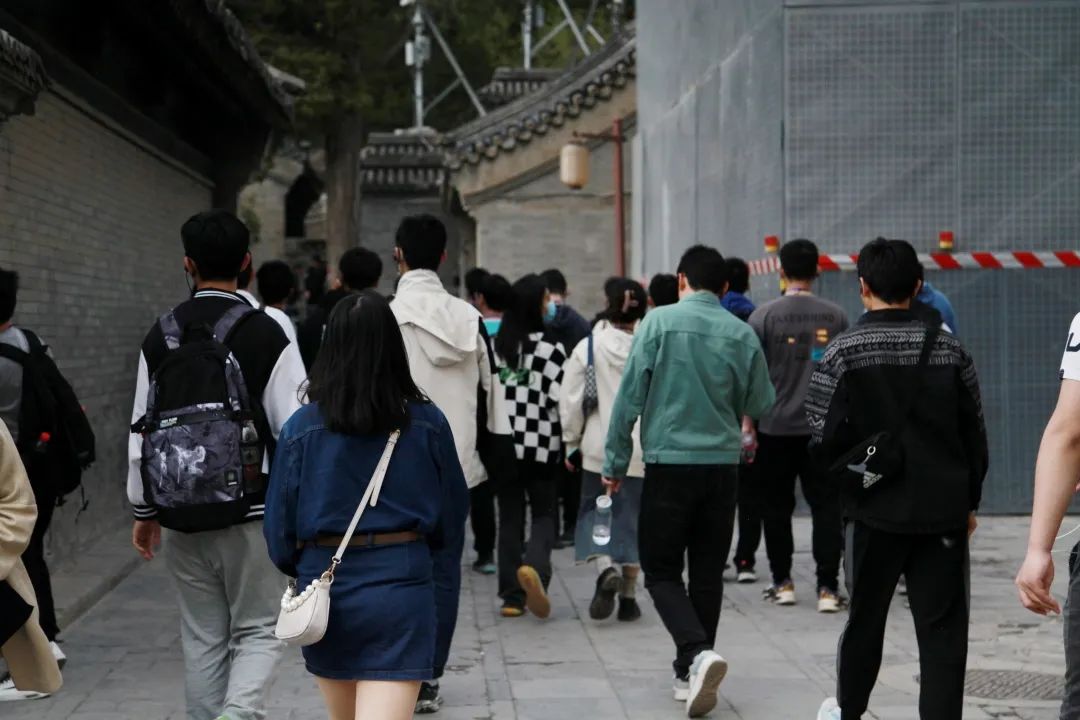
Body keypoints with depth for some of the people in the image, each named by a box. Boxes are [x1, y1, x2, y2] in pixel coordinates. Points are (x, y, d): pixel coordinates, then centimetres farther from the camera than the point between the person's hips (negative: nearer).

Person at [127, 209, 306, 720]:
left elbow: (142, 429, 6)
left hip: (183, 517, 3)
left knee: (202, 638, 14)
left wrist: (144, 510, 16)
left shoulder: (161, 337, 2)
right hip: (252, 511, -3)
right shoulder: (267, 335, -10)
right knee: (257, 630, 6)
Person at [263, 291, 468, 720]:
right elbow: (452, 519, 4)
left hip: (325, 582, 2)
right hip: (402, 584, -1)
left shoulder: (300, 429, -5)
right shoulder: (428, 424, -4)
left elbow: (280, 525, 1)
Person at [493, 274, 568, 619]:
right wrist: (567, 435, 4)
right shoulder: (550, 348, -10)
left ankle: (512, 596, 10)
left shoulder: (495, 345, 3)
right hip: (540, 445, -4)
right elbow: (558, 398, -13)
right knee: (544, 514, 8)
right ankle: (535, 566, -20)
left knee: (509, 517, 10)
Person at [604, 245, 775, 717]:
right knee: (707, 573, 13)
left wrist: (615, 462, 1)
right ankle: (689, 672, 18)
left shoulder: (659, 323, -6)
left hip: (669, 462, -3)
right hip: (722, 464, 3)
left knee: (661, 571, 4)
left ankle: (697, 652, -18)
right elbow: (760, 405, 10)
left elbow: (630, 396, -7)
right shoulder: (742, 334, 1)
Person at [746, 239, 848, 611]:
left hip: (775, 427, -1)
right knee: (826, 507, 3)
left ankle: (782, 582, 16)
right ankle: (827, 587, -4)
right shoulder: (835, 316, 1)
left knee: (776, 507, 11)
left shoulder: (765, 315, -4)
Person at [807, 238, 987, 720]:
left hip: (875, 509, 0)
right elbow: (974, 433, 4)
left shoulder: (843, 351, -8)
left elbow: (824, 436, -10)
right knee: (943, 629, 3)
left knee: (865, 618, 17)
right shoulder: (949, 349, 0)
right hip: (943, 508, 1)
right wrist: (969, 501, 13)